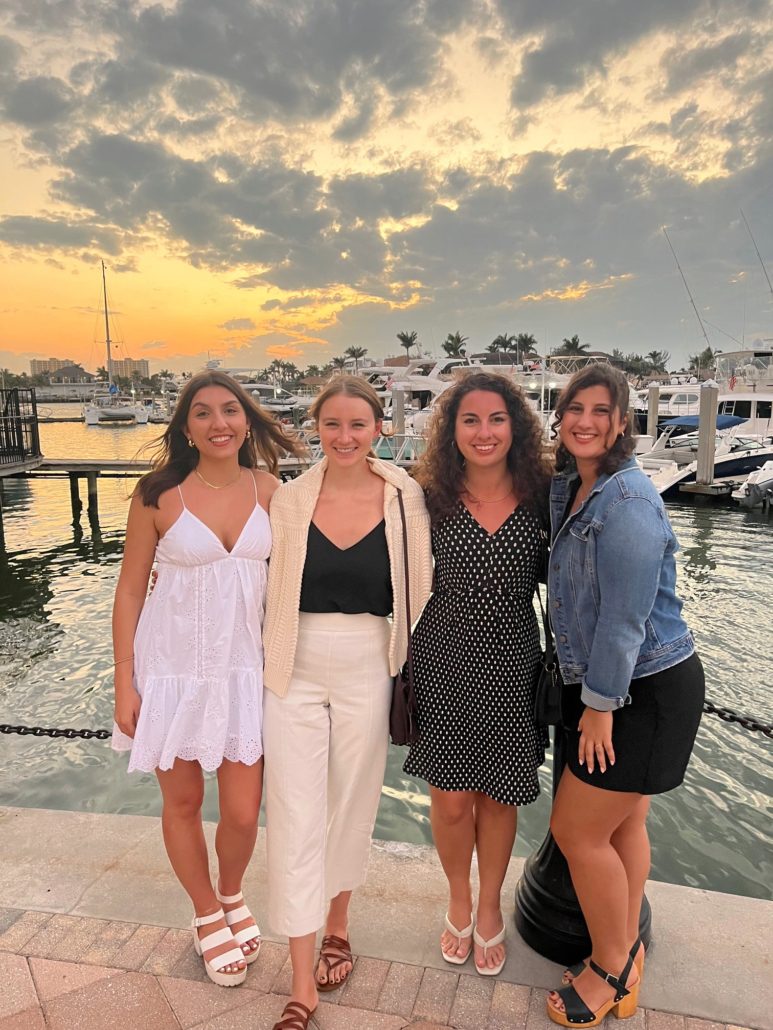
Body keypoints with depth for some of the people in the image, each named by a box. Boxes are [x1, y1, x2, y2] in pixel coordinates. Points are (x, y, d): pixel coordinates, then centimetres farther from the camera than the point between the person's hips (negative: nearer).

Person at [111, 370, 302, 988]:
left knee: (244, 814, 7)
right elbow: (130, 591, -3)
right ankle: (207, 915, 44)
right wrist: (125, 684, -4)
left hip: (245, 666, 2)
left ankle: (232, 895, 43)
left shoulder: (269, 490, -3)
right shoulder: (159, 495, -10)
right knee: (183, 803, 15)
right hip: (174, 668, -1)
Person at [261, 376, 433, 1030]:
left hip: (368, 667, 0)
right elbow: (268, 588, 3)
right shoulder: (290, 499, -3)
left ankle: (337, 927, 45)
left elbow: (419, 588, 1)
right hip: (296, 669, 0)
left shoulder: (405, 497, -5)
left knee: (352, 805, 17)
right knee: (295, 817, 4)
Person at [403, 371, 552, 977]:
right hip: (444, 662, 0)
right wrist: (409, 661, 1)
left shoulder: (541, 496, -5)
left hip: (511, 666, 1)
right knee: (451, 797, 9)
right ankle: (458, 902, 40)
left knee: (497, 795, 14)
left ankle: (490, 908, 41)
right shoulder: (433, 498, -6)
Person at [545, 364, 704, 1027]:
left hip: (646, 690, -8)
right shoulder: (569, 487, 6)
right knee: (623, 823, 19)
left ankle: (611, 969, 25)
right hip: (610, 685, 8)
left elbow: (625, 615, -23)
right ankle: (627, 960, 38)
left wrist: (601, 703, -17)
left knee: (577, 829, 1)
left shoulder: (626, 499, -22)